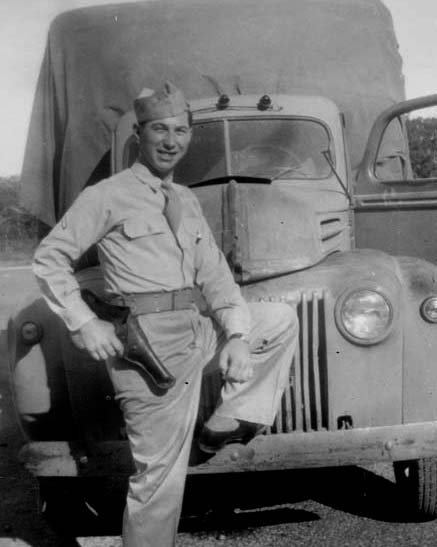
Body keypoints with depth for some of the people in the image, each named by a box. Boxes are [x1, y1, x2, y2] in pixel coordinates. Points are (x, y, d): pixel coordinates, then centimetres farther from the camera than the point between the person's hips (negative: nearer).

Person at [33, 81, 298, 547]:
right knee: (160, 475, -4)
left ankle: (228, 423, 7)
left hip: (195, 330, 7)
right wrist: (84, 325, -14)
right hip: (148, 342, -7)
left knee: (281, 319, 14)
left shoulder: (186, 200, 16)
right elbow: (49, 258, -5)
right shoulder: (107, 197, -5)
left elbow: (213, 273, 13)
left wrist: (237, 335, 1)